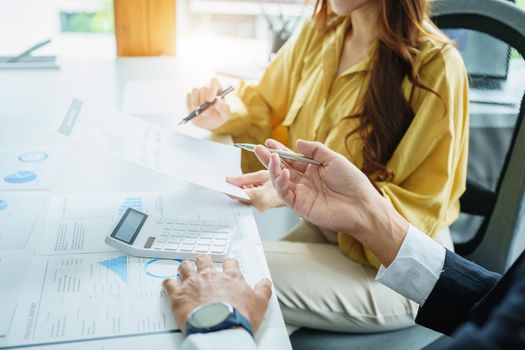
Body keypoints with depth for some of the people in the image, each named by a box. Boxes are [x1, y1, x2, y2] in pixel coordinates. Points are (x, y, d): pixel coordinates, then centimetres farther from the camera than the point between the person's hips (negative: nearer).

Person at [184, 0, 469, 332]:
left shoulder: (436, 66, -19)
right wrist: (229, 114, -10)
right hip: (323, 227, 6)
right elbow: (269, 109, 13)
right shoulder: (320, 34, -1)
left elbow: (421, 208, -17)